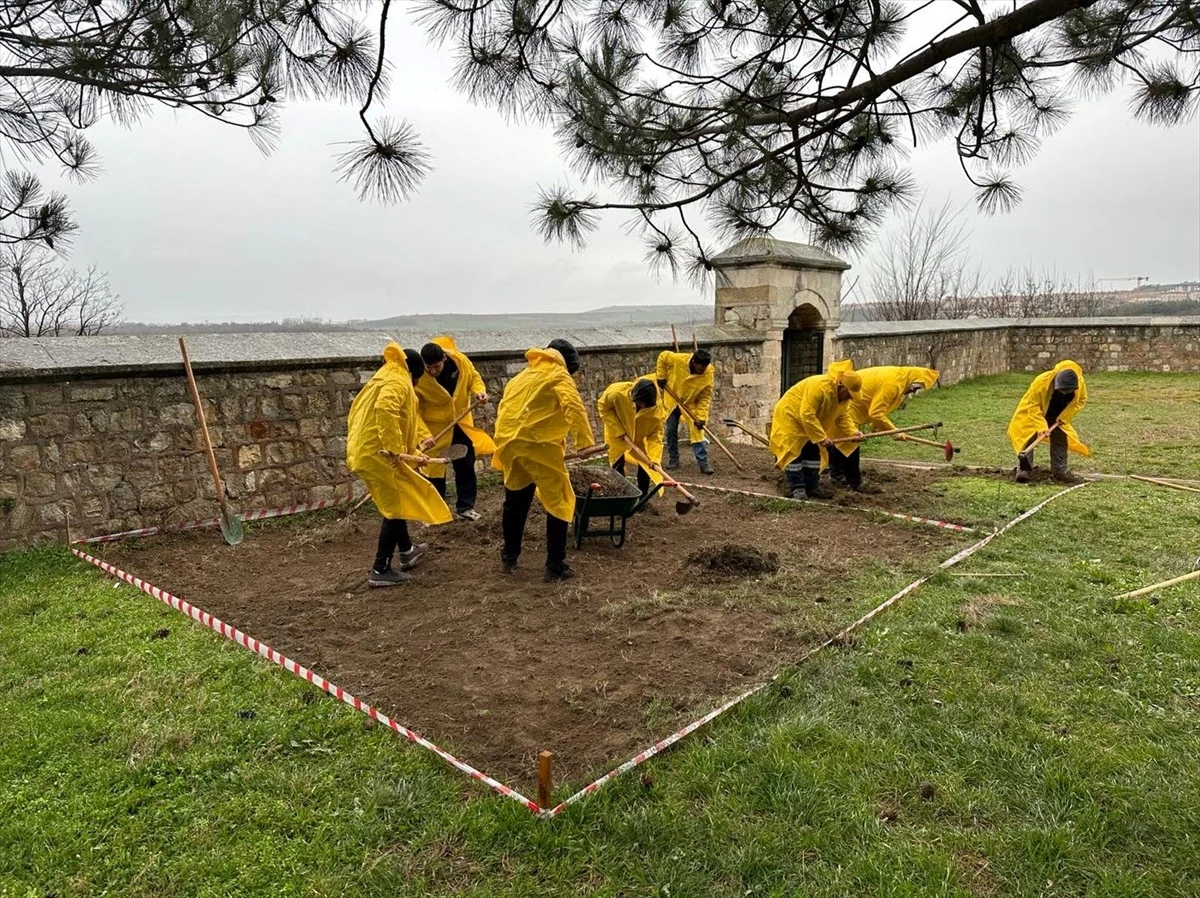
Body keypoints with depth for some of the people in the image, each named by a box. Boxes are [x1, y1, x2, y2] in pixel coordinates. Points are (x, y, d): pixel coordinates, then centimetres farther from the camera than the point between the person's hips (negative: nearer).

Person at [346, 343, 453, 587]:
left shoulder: (384, 379, 23)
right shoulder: (398, 381, -9)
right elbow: (385, 409, -30)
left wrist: (412, 451, 25)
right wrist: (394, 448, -28)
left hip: (366, 451, 10)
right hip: (379, 454, -10)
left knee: (396, 502, 24)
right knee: (395, 508, -2)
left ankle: (407, 550, 41)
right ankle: (380, 570, 2)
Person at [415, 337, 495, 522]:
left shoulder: (459, 360, -17)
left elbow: (473, 377, 3)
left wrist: (479, 391, -18)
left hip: (461, 423, 4)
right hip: (435, 428, -3)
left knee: (466, 466, 11)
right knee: (435, 469, 3)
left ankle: (465, 507, 25)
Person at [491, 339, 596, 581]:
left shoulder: (521, 377, 26)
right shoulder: (558, 375, 4)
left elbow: (504, 409, 24)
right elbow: (573, 407, -13)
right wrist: (586, 441, -16)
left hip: (508, 443, 7)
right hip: (537, 444, -7)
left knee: (515, 501, 21)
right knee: (559, 502, 3)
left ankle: (509, 557, 32)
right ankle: (555, 566, 3)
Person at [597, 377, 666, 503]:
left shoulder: (656, 407, -32)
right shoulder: (617, 392, -37)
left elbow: (656, 433, -27)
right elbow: (602, 406, -20)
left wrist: (655, 458, -39)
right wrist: (619, 430, -26)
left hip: (641, 435, 1)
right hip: (616, 431, -1)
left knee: (645, 462, -3)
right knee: (617, 463, 2)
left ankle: (642, 498, 11)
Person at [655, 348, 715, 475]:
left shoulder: (708, 373, -26)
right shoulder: (678, 359, -30)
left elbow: (705, 397, -19)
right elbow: (662, 357, -10)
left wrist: (701, 417, -24)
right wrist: (661, 376, -10)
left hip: (691, 403, -1)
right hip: (672, 400, 1)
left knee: (698, 431, -8)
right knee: (671, 431, 6)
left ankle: (703, 463, -5)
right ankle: (673, 459, 22)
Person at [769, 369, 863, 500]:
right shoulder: (819, 387, -35)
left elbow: (843, 417, -1)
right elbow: (807, 415, -36)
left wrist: (853, 432, -19)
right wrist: (822, 438, -33)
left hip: (809, 421, 9)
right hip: (790, 415, -9)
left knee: (813, 452, 6)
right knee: (794, 451, -11)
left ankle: (812, 487, 11)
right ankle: (797, 488, -8)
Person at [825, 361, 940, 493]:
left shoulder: (897, 376, 7)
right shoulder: (892, 383, -24)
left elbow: (877, 408, 12)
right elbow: (876, 413, -24)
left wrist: (877, 426, 4)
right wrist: (894, 431, -17)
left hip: (850, 403, 11)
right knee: (851, 445, -5)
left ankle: (836, 473, 31)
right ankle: (855, 483, 1)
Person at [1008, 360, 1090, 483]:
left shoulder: (1080, 384, -26)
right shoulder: (1041, 382, -39)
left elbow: (1081, 401, -8)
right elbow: (1033, 405, -31)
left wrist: (1064, 417, -19)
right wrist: (1041, 426, -37)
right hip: (1032, 412, -4)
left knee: (1061, 438, 1)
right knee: (1028, 438, -14)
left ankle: (1060, 470, 9)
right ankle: (1024, 470, -14)